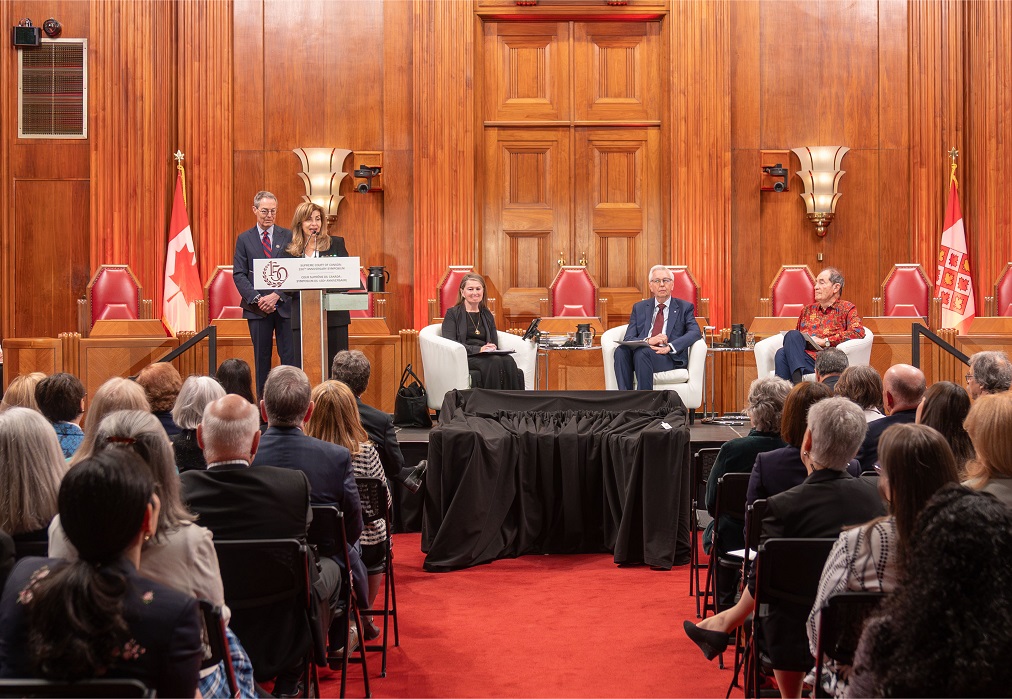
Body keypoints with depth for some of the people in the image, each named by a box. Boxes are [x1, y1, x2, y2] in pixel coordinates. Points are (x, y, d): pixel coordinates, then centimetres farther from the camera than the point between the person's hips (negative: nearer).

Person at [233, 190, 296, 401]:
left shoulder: (287, 236, 6)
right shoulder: (244, 239, 7)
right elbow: (239, 275, 2)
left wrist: (277, 295, -12)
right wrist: (257, 299, -12)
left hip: (285, 305, 0)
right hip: (257, 308, 0)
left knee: (290, 356, -3)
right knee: (262, 357, 5)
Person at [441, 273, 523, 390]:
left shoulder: (487, 315, 25)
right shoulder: (453, 313, 9)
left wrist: (492, 348, -6)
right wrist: (478, 349, -16)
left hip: (487, 357, 5)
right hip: (465, 358, -4)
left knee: (508, 361, -31)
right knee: (495, 361, -36)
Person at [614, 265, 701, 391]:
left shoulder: (684, 308, 13)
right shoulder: (639, 308, 20)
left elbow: (695, 332, -5)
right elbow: (628, 338, 9)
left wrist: (670, 347, -21)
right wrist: (648, 341, -14)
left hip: (670, 358, -3)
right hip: (640, 354, 3)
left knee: (642, 353, -34)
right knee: (621, 350, -29)